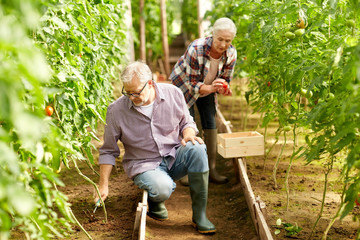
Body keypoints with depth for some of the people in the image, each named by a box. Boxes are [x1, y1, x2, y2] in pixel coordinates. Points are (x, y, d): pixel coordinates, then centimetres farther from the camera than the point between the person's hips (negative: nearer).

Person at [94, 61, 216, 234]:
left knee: (196, 149, -31)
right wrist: (103, 185, -6)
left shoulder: (173, 94, -6)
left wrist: (188, 134, -14)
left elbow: (186, 122, 10)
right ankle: (154, 201, 6)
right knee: (163, 188, -36)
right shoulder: (116, 110, -10)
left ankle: (199, 216, -20)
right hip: (144, 165, -3)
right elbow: (108, 151, -1)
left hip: (174, 157, 3)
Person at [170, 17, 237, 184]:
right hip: (184, 86, -4)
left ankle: (212, 169, 9)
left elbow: (226, 79, -8)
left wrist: (223, 89, -32)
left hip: (207, 88, 5)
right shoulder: (195, 49, -37)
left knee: (211, 125, 0)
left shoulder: (231, 53, -21)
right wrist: (211, 88, -49)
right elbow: (192, 83, -31)